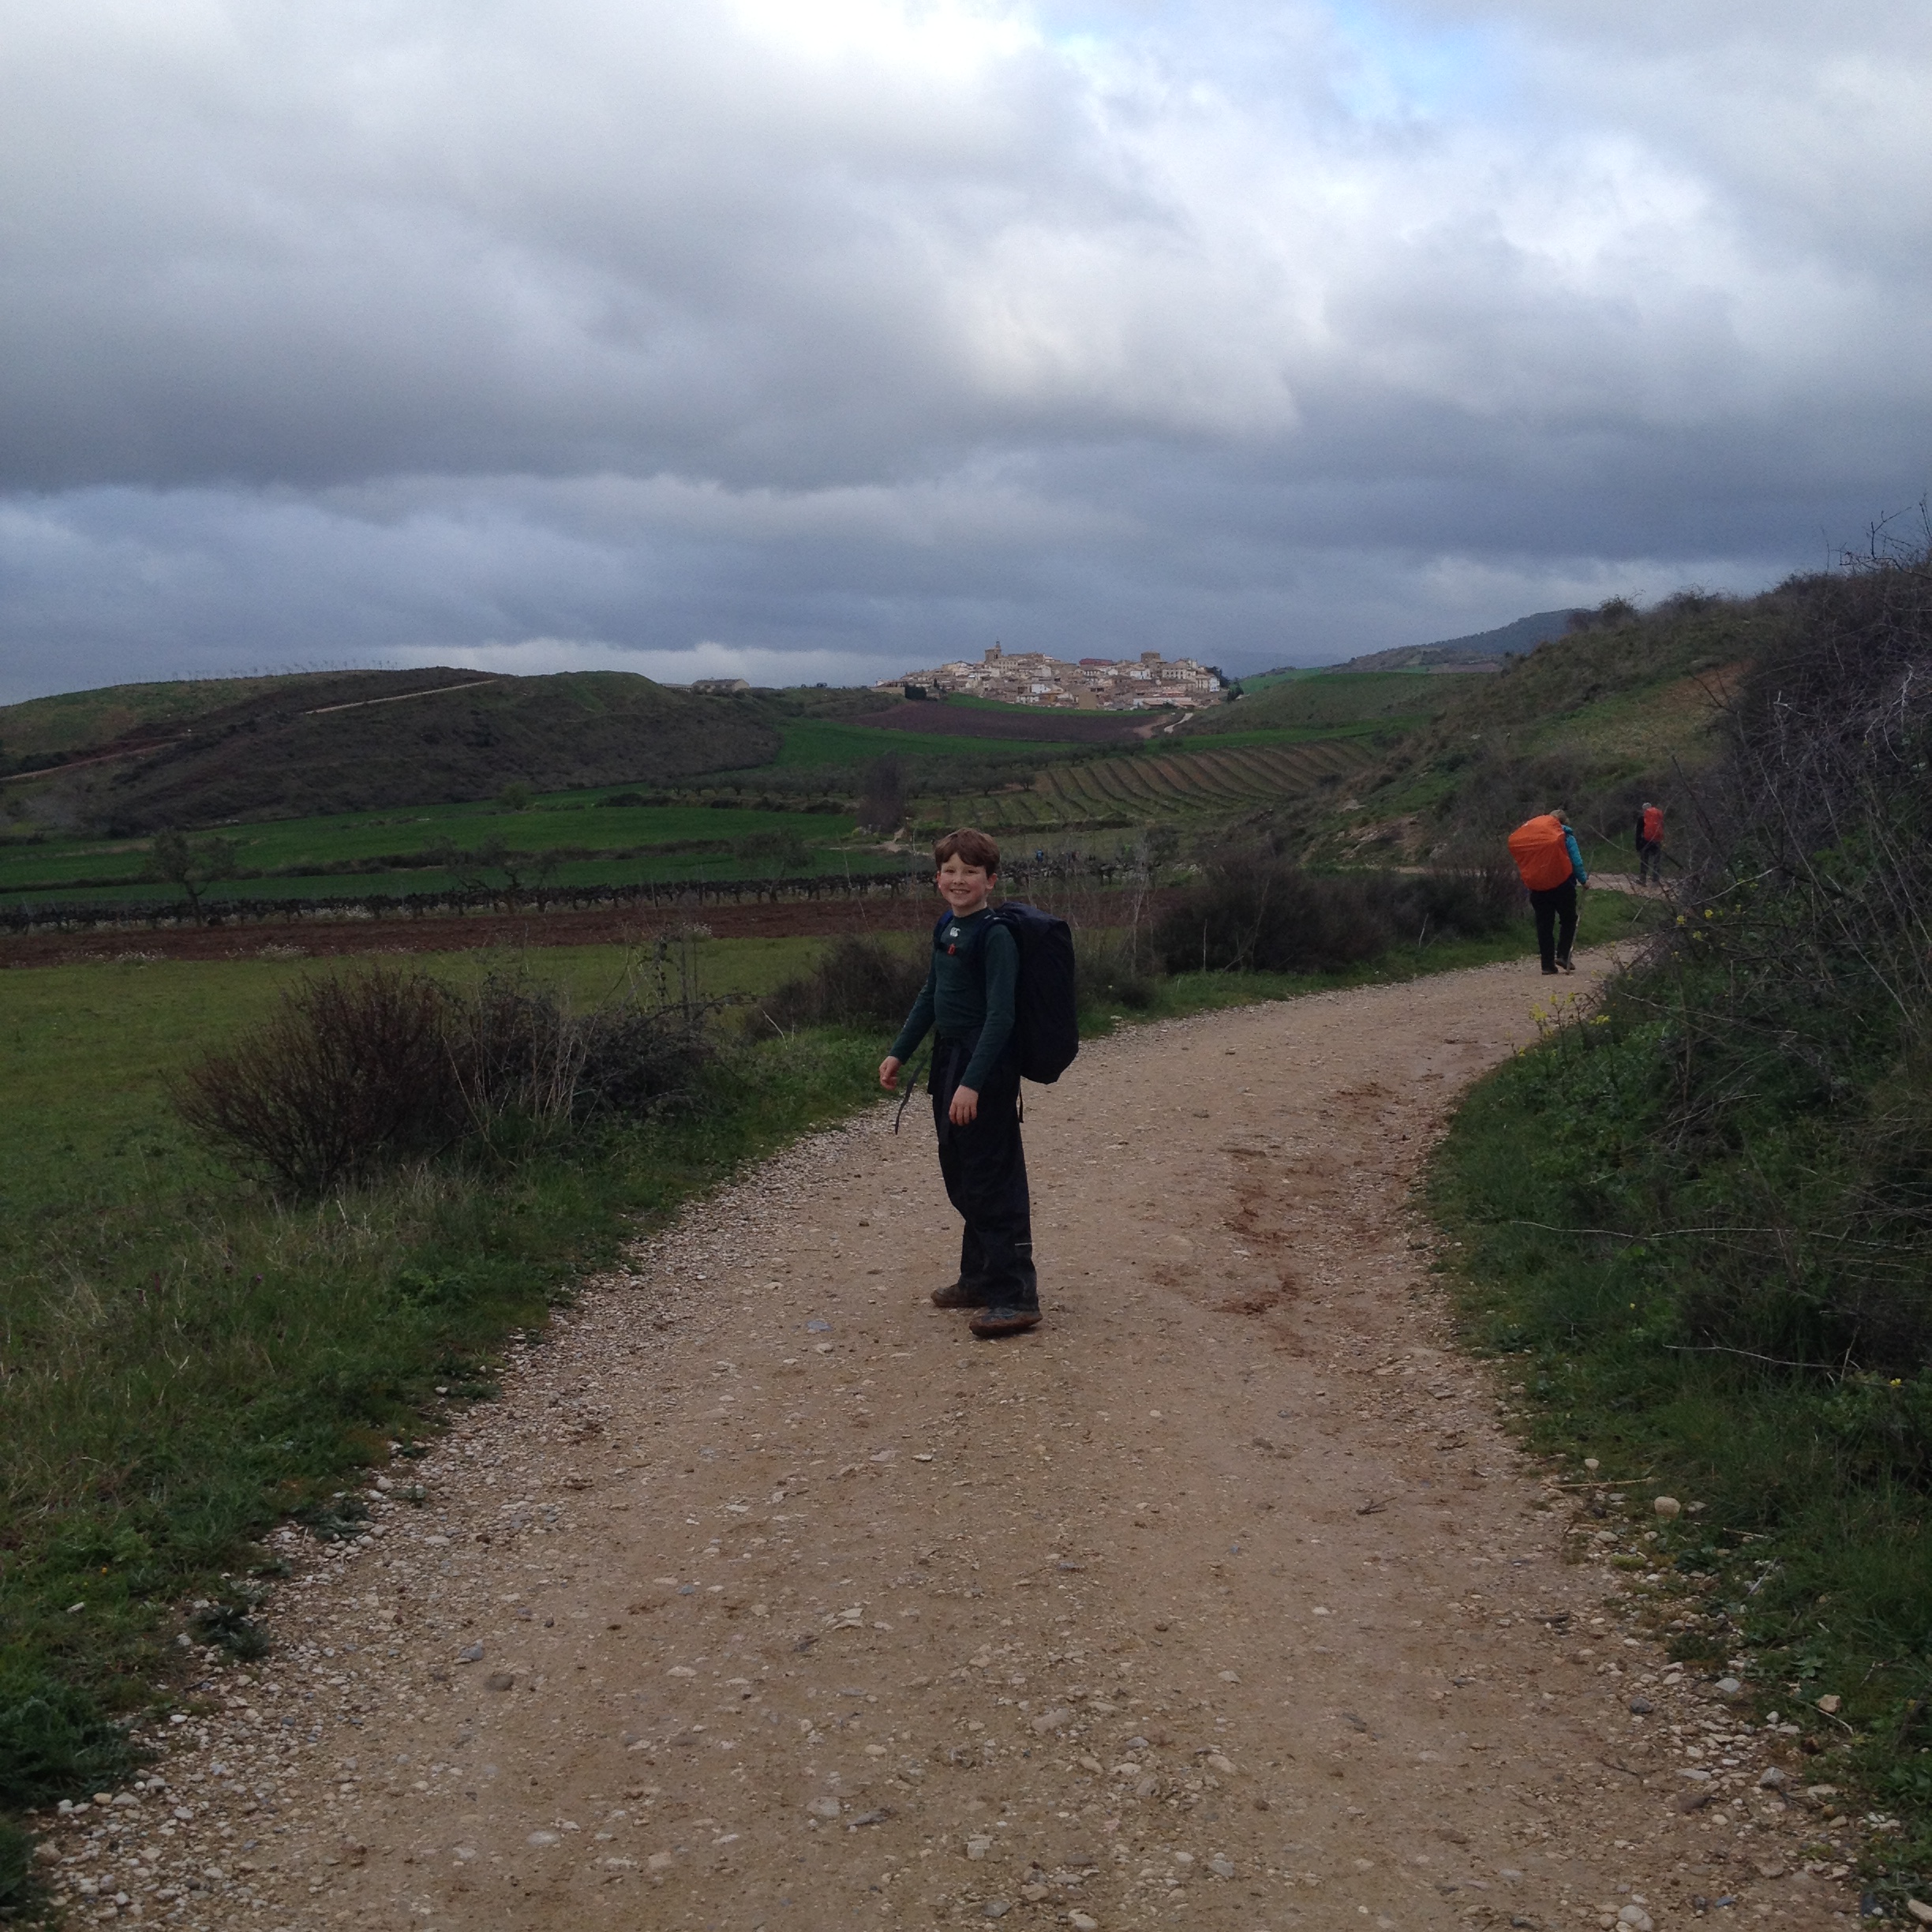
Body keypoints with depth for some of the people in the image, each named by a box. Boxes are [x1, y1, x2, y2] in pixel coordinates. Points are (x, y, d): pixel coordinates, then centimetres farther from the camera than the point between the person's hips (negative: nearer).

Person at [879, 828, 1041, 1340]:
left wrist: (972, 1082, -27)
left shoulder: (995, 935, -16)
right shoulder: (946, 929, 10)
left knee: (990, 1182, -6)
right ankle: (978, 1278, 32)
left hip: (987, 1068, -9)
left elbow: (1000, 1016, -22)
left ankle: (1015, 1297, -1)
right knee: (959, 1176, 18)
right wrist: (899, 1053, 19)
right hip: (949, 1060, 9)